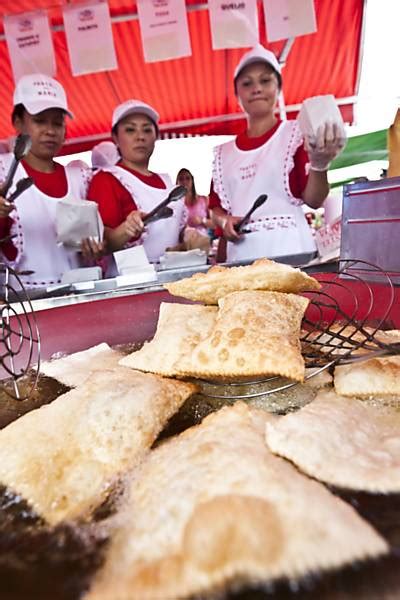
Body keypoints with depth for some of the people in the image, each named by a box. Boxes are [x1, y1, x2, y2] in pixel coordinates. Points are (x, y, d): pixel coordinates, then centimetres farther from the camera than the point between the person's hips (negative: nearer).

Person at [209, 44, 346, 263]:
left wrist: (319, 164, -20)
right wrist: (224, 221, -4)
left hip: (289, 248, -2)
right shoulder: (223, 152, 13)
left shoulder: (296, 133, 4)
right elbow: (216, 206, 17)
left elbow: (314, 200, -3)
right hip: (242, 254, 3)